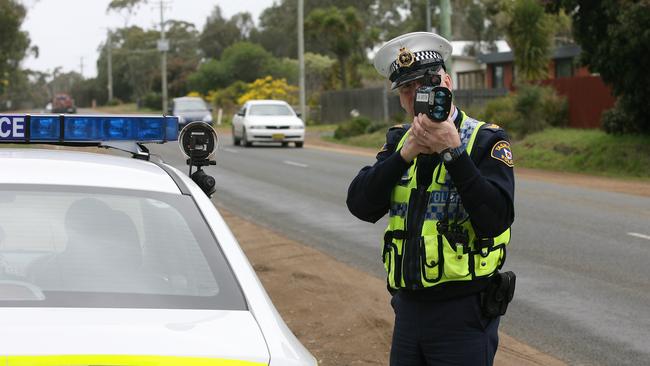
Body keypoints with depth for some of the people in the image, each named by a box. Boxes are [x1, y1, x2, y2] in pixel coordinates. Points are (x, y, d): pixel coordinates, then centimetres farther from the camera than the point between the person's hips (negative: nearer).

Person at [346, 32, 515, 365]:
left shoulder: (485, 140, -6)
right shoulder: (398, 140, 9)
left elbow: (495, 219, -20)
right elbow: (361, 205, -5)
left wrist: (452, 151, -23)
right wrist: (407, 152, -15)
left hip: (463, 315, -5)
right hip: (408, 309, 5)